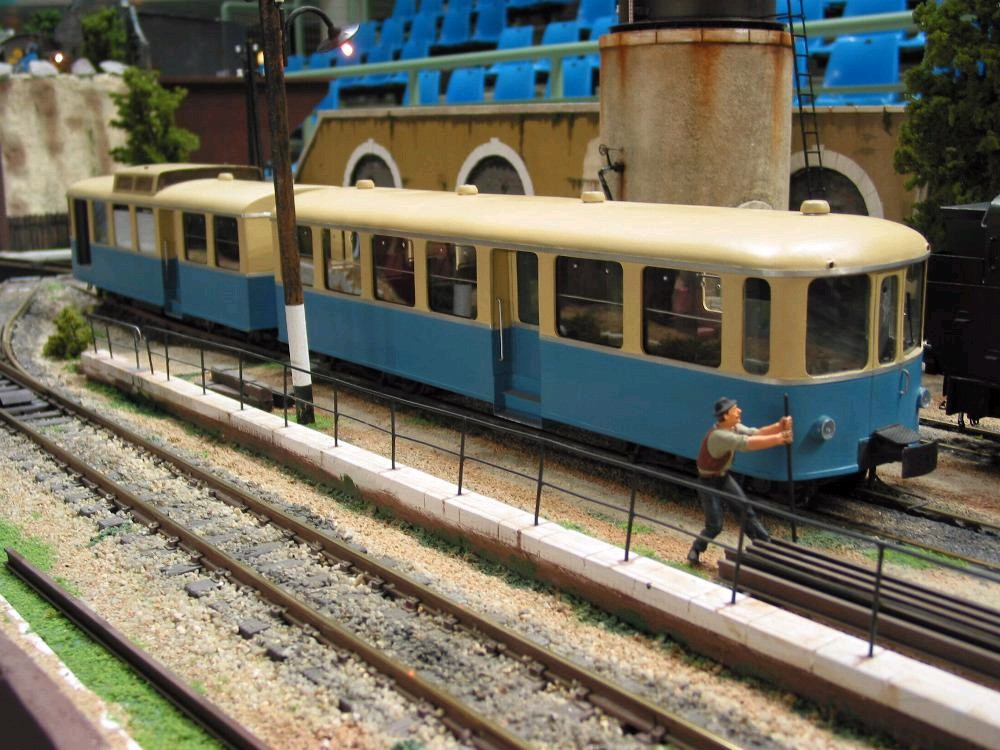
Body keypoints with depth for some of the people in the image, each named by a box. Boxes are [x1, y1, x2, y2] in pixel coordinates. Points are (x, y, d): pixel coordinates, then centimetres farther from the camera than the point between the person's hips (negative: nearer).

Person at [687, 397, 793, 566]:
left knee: (746, 511, 5)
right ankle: (695, 551, 20)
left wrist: (779, 426, -31)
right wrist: (779, 438, -42)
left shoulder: (734, 427, -4)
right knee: (715, 525, -3)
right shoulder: (719, 435, -33)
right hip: (709, 482, -8)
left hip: (723, 477, 8)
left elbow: (756, 433, -14)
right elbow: (749, 443, -41)